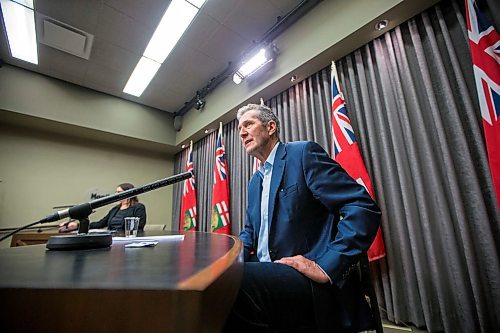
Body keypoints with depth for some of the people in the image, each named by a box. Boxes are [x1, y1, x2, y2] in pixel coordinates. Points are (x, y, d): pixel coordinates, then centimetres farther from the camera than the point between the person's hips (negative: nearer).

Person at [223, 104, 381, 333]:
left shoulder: (304, 153, -5)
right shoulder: (255, 181, 19)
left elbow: (364, 208, -12)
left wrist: (325, 266, -20)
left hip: (308, 280, -6)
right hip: (267, 275, 7)